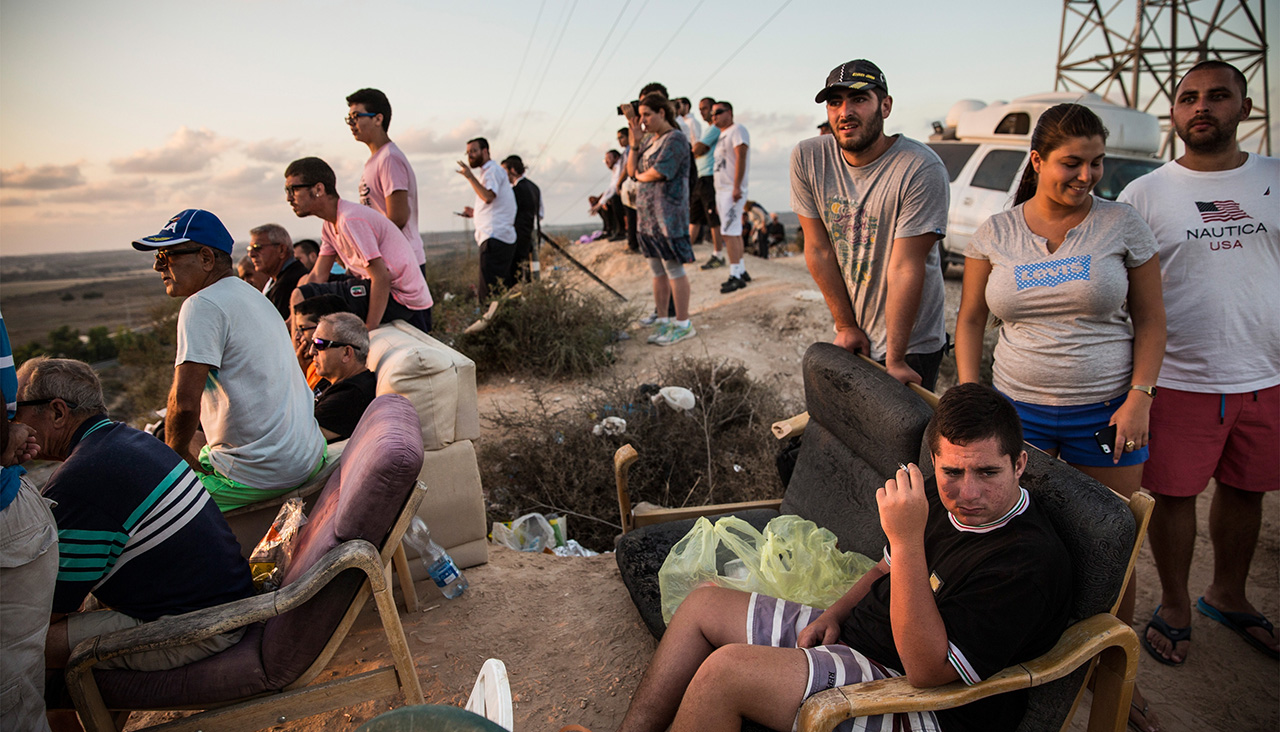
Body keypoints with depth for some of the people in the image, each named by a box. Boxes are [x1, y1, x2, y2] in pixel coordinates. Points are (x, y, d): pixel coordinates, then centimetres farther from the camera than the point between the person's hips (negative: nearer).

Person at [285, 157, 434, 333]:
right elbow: (317, 277, 9)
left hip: (399, 298, -10)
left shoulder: (351, 221, -20)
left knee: (301, 296, -17)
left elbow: (382, 278, -25)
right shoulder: (330, 225, 11)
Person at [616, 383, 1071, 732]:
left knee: (726, 669, -28)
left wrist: (908, 538, -35)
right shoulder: (943, 494, 2)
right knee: (704, 605, 8)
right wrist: (836, 613, 1)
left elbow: (926, 669, -30)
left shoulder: (1030, 564, -24)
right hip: (855, 635, 9)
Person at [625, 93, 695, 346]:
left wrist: (640, 175, 2)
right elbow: (632, 171, 10)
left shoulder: (675, 140, -9)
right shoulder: (649, 139, 16)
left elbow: (657, 173, -19)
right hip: (648, 214, 9)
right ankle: (661, 319, 22)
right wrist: (635, 142, 1)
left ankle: (683, 324, 0)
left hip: (668, 213, -9)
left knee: (673, 268, -6)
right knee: (656, 269, 12)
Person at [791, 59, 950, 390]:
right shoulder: (807, 158, -9)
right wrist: (846, 325, -4)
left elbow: (905, 267, -22)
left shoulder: (922, 169, -21)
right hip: (850, 337, 4)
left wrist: (895, 360, -19)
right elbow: (819, 250, -6)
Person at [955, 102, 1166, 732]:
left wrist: (1140, 398, -8)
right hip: (1017, 408, 1)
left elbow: (1150, 319, 3)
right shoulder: (996, 233, 2)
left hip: (1105, 413, 0)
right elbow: (970, 320, 6)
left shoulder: (1122, 224, 0)